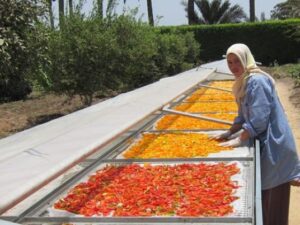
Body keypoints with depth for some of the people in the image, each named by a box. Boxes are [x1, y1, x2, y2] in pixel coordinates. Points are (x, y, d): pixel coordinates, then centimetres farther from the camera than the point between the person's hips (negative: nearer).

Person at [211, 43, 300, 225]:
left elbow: (259, 118, -24)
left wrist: (239, 139, -20)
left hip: (274, 142, -10)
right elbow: (244, 114, 18)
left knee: (273, 198, 0)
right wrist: (230, 132, 8)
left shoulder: (256, 81, -20)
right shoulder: (244, 81, 12)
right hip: (266, 141, 10)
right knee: (264, 193, 19)